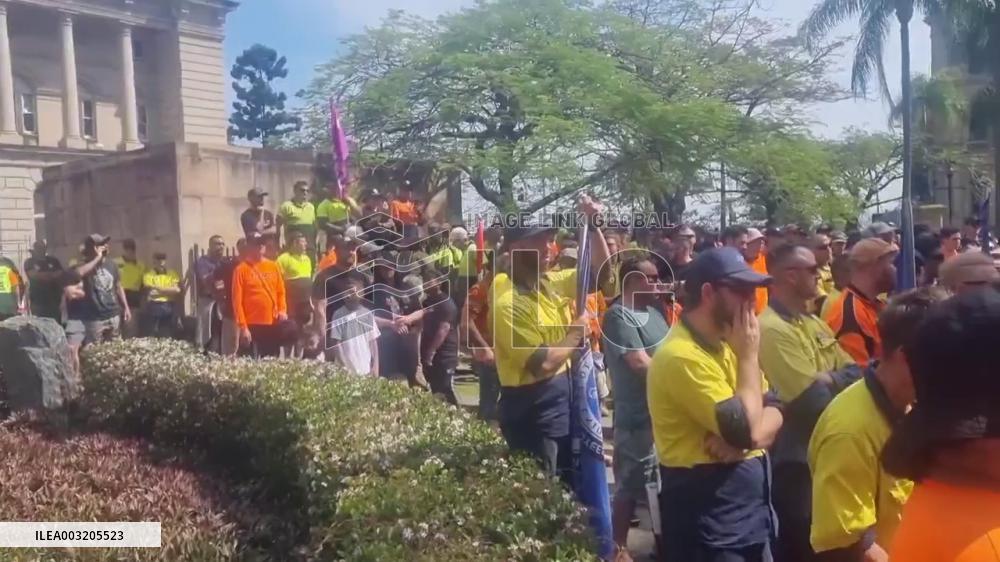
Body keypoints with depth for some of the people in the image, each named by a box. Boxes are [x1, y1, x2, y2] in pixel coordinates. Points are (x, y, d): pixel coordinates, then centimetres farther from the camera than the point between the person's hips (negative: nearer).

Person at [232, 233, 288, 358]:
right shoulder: (241, 269, -4)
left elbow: (281, 291, 16)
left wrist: (282, 310, -1)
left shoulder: (273, 266, 9)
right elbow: (237, 300, -7)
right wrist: (243, 326, -12)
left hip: (273, 323, 4)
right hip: (252, 325, -4)